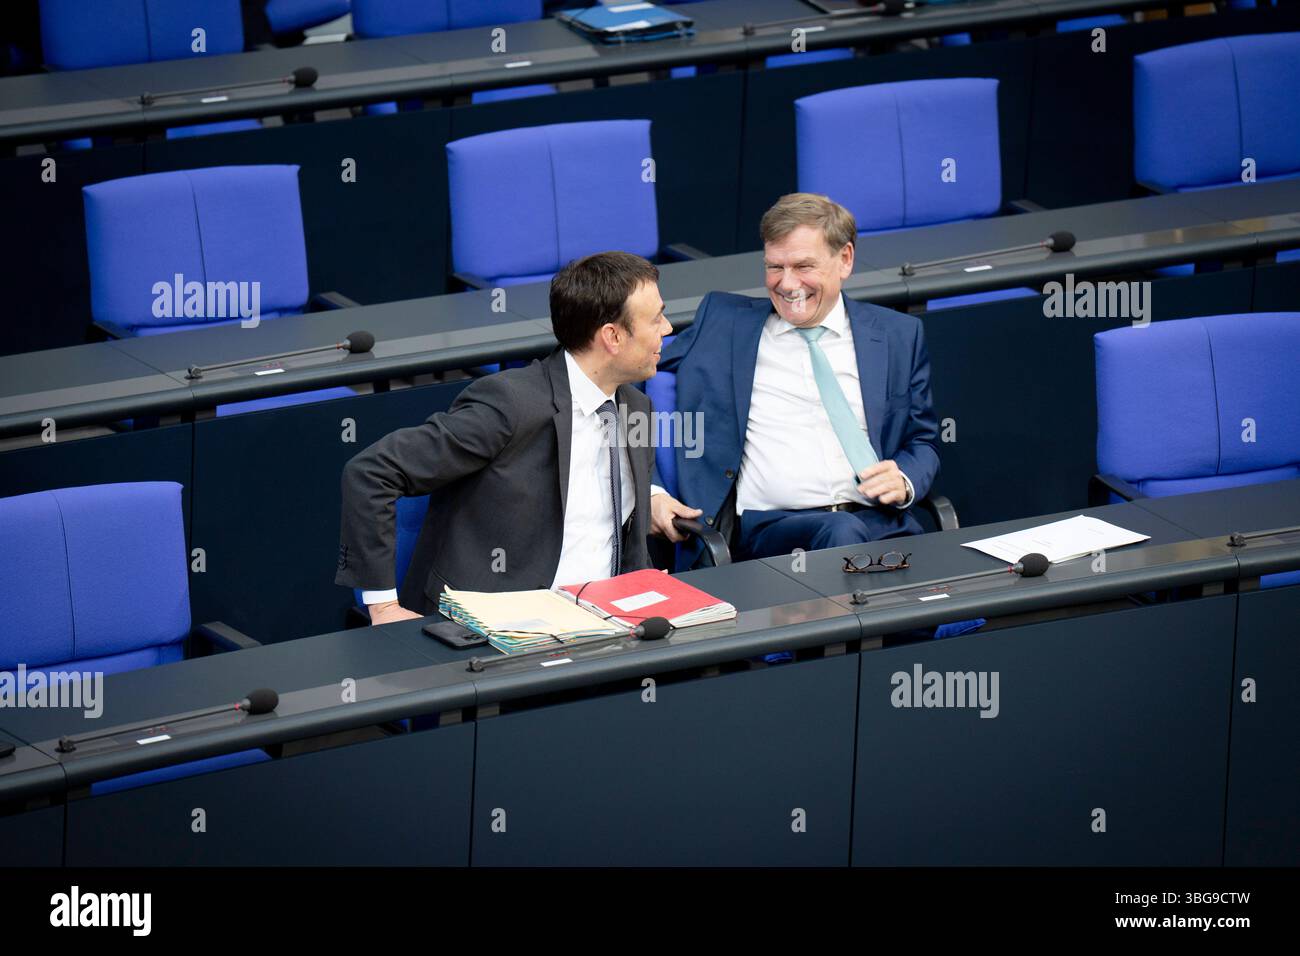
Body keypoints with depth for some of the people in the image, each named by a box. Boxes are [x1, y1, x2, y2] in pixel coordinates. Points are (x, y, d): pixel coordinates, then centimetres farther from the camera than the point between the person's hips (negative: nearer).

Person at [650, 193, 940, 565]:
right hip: (768, 526, -1)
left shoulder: (897, 335, 18)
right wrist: (649, 490, 0)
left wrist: (904, 482, -1)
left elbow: (923, 441, 24)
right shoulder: (722, 321, 15)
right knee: (842, 533, -37)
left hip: (878, 521, 2)